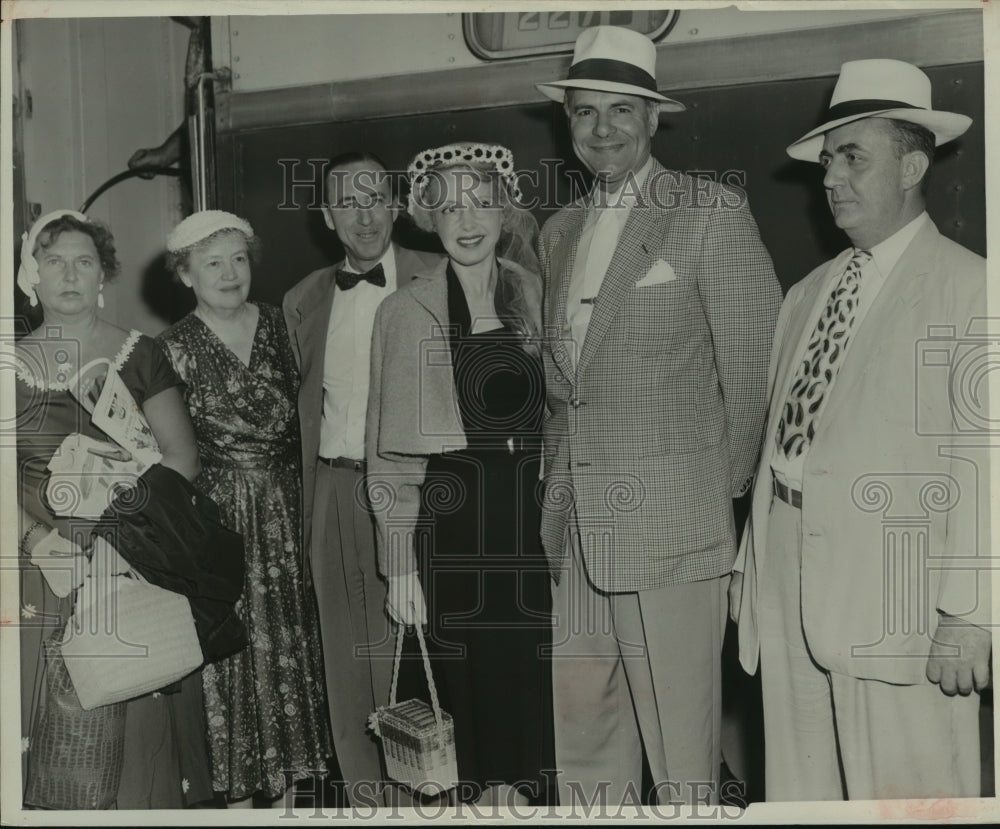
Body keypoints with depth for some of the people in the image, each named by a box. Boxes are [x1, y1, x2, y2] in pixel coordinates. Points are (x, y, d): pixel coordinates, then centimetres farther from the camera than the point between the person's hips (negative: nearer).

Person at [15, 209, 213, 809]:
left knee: (139, 708, 2)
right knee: (51, 707, 3)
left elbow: (183, 457, -3)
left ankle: (146, 804, 20)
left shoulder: (140, 355, 3)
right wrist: (38, 536, -13)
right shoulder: (14, 364, 7)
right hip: (40, 566, 1)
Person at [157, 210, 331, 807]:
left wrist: (291, 483, 2)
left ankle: (288, 768, 28)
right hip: (219, 508, -3)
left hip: (284, 505, 3)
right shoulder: (175, 347, -5)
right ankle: (241, 784, 21)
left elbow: (301, 410, 8)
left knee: (289, 631, 10)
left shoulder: (279, 324, 4)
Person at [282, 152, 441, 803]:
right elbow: (302, 410, 15)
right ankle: (366, 793, 26)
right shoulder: (304, 301, 12)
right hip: (337, 495, 4)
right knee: (351, 657, 11)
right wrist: (307, 505, 9)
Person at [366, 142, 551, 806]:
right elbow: (392, 453, -2)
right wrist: (401, 564, -7)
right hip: (448, 522, -2)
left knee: (526, 682, 7)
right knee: (462, 681, 2)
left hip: (527, 520, 3)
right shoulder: (407, 311, -1)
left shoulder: (535, 294, 7)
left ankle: (520, 791, 25)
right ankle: (481, 794, 21)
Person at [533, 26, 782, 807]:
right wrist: (558, 476, 12)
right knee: (581, 722, 12)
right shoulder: (559, 230, 17)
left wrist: (724, 487, -1)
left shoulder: (713, 212, -3)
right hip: (575, 524, 6)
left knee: (678, 746, 1)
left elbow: (758, 364, -5)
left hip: (670, 525, -6)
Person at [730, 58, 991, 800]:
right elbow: (781, 435, 13)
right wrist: (754, 564, 11)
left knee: (903, 791, 2)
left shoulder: (968, 289, -5)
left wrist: (966, 613, -14)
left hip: (892, 587, -6)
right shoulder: (806, 294, 14)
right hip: (789, 582, 6)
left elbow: (981, 462, -11)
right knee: (797, 786, 15)